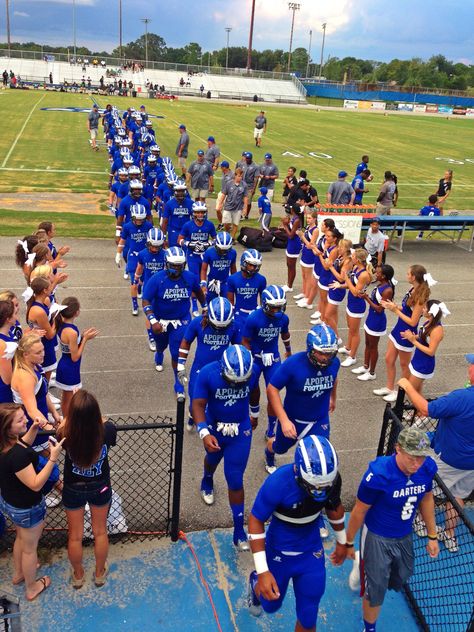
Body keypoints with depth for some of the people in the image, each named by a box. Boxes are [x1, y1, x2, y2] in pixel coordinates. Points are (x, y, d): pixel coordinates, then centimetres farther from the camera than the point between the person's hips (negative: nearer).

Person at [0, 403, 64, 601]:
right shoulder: (16, 455, -39)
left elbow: (24, 445, 10)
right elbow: (35, 485, -32)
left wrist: (34, 429, -7)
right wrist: (53, 458, -38)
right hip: (27, 508, -8)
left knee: (21, 538, 33)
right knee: (29, 548, 18)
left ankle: (18, 573, 57)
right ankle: (31, 588, 41)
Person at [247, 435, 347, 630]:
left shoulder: (332, 479, -22)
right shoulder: (278, 483, -35)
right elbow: (256, 521, -22)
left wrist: (341, 541, 16)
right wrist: (262, 571, -24)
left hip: (312, 553, 2)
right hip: (279, 553, -2)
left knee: (308, 618, 8)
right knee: (271, 604, 22)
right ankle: (256, 582, 56)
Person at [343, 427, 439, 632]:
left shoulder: (428, 468, -19)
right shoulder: (378, 475, -34)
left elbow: (426, 498, 2)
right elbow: (359, 511, -18)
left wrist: (432, 536, 11)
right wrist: (348, 543, -5)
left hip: (405, 536, 5)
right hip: (377, 538, -5)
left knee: (400, 580, 26)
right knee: (375, 592, 9)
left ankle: (368, 567, 57)